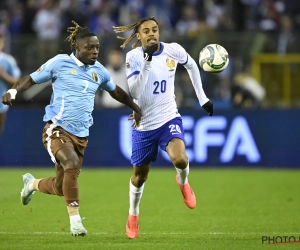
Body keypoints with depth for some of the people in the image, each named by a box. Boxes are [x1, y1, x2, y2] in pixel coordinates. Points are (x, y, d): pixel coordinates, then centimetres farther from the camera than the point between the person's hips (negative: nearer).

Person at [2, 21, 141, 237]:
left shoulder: (98, 71, 10)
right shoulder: (60, 63, -3)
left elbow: (115, 91, 28)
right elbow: (32, 79, 3)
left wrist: (135, 108, 31)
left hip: (80, 135, 5)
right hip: (57, 129, -5)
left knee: (60, 188, 6)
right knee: (71, 163, -33)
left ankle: (32, 183, 42)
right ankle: (75, 219, -21)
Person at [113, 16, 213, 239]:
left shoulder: (173, 50, -7)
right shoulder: (133, 57, -13)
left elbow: (192, 66, 15)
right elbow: (134, 92, -24)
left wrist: (202, 97, 16)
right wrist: (147, 61, -31)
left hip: (169, 119, 0)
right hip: (143, 124, 0)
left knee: (180, 159, -28)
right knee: (140, 174, 13)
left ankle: (183, 182, 9)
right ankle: (133, 214, 41)